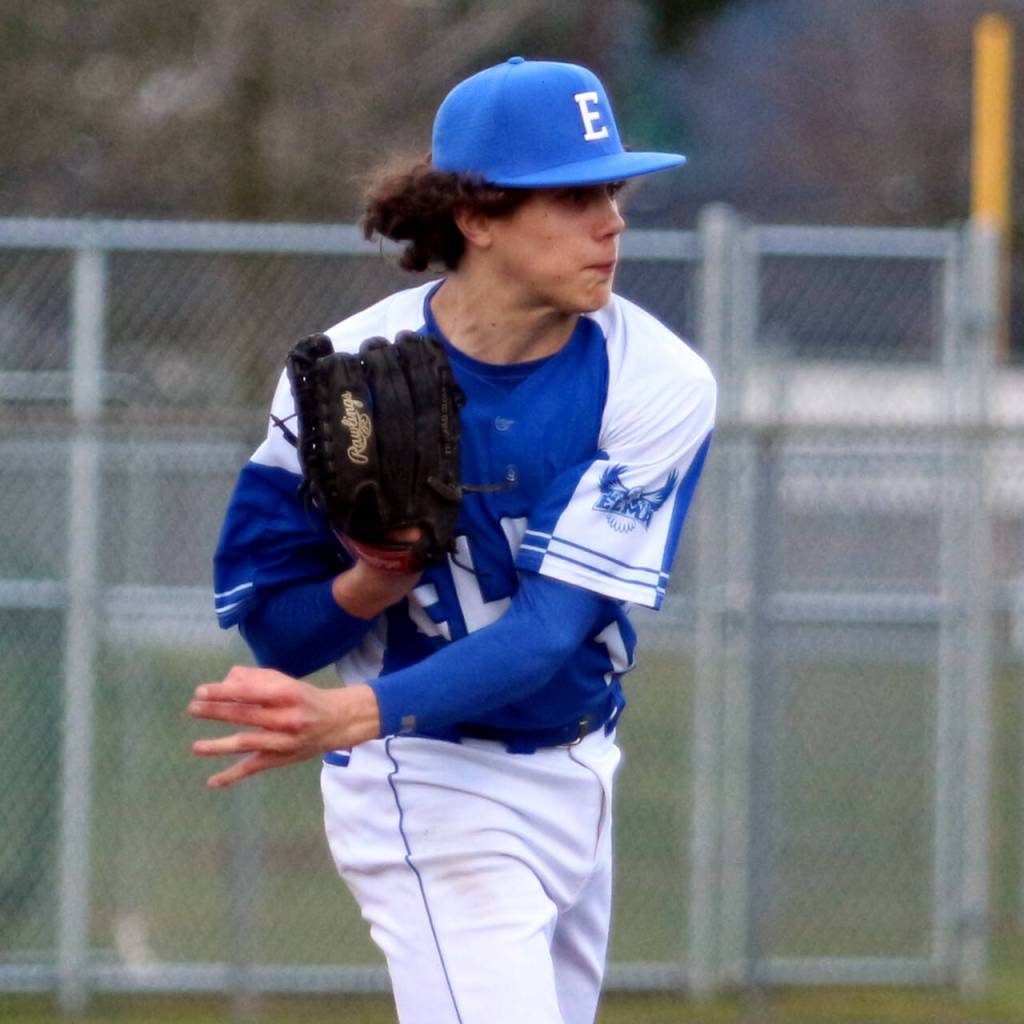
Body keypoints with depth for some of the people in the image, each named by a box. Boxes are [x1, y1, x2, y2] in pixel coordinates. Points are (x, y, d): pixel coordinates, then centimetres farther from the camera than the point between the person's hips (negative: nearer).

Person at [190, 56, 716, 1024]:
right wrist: (369, 584, -27)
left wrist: (355, 716, -38)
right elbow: (268, 621, -4)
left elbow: (548, 625, -22)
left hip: (578, 782, 4)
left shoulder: (656, 382, -12)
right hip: (431, 792, -4)